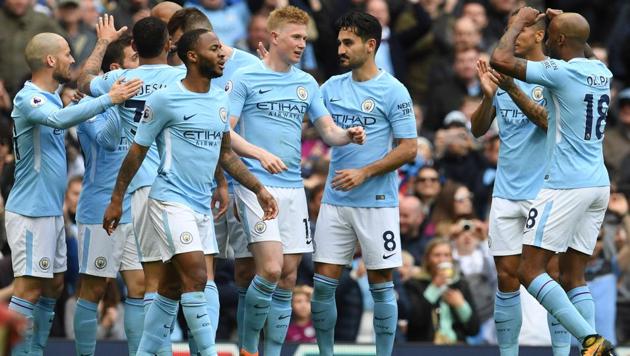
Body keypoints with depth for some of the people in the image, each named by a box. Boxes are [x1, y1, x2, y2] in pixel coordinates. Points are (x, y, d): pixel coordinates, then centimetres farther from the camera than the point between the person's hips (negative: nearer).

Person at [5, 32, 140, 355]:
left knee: (54, 285, 13)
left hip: (52, 210, 10)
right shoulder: (28, 98, -16)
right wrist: (109, 100, -37)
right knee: (29, 288, -10)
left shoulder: (52, 95, 13)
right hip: (31, 210, -10)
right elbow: (59, 119, -36)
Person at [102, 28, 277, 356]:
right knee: (196, 278, -15)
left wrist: (258, 189, 14)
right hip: (171, 201, -7)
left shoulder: (220, 100, 10)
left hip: (201, 205, 7)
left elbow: (225, 154, 20)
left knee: (171, 289, 10)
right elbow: (137, 152, -4)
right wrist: (116, 200, -3)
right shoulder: (165, 100, -10)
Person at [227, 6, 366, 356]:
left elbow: (328, 130, 14)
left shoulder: (307, 83, 14)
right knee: (271, 268, -18)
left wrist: (348, 135, -9)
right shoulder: (246, 78, -3)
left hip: (293, 187, 6)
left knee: (288, 276, 4)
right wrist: (260, 154, -22)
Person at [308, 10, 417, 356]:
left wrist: (364, 172, -17)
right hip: (335, 202, 5)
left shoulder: (393, 91, -6)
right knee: (323, 282, 1)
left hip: (377, 202, -5)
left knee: (381, 285, 1)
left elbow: (408, 148, -8)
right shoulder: (332, 87, 9)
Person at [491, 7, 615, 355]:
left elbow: (500, 59, -15)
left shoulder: (560, 72, -13)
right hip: (599, 184, 8)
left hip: (565, 186, -8)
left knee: (530, 270, -5)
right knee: (573, 276, 11)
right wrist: (563, 22, 37)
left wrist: (519, 22, 0)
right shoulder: (602, 73, 10)